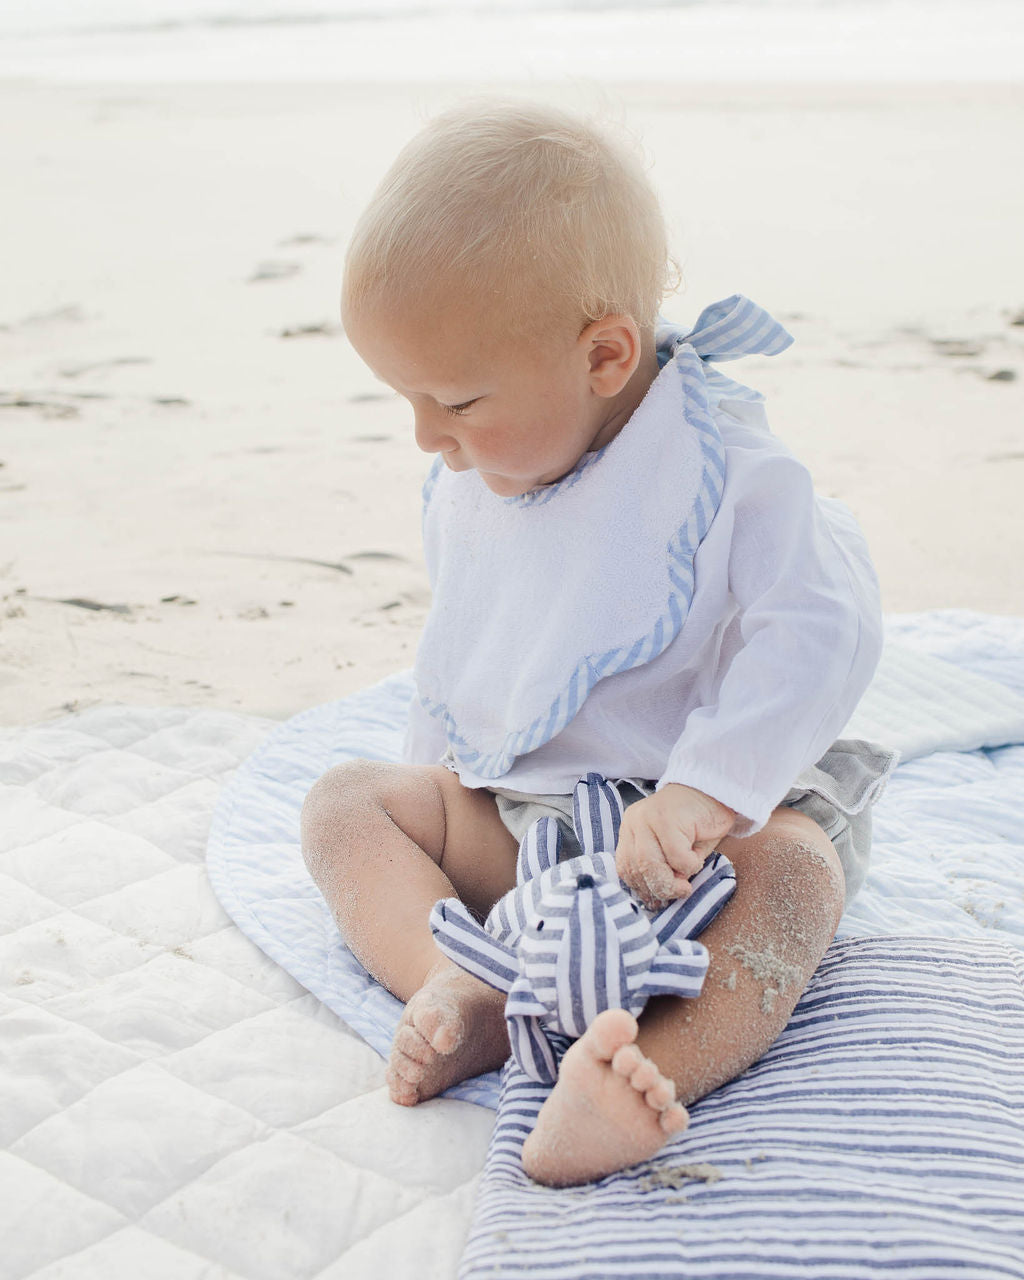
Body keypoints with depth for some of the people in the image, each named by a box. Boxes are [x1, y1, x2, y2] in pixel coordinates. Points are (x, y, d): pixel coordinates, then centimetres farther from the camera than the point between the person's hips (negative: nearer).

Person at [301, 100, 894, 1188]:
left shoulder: (719, 465, -19)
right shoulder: (467, 487, 1)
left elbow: (817, 631, -28)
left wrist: (702, 792, -36)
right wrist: (436, 778, 12)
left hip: (705, 821, -5)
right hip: (508, 816, 6)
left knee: (796, 868, -35)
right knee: (345, 801, -8)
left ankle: (654, 1066, -57)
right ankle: (459, 990, -30)